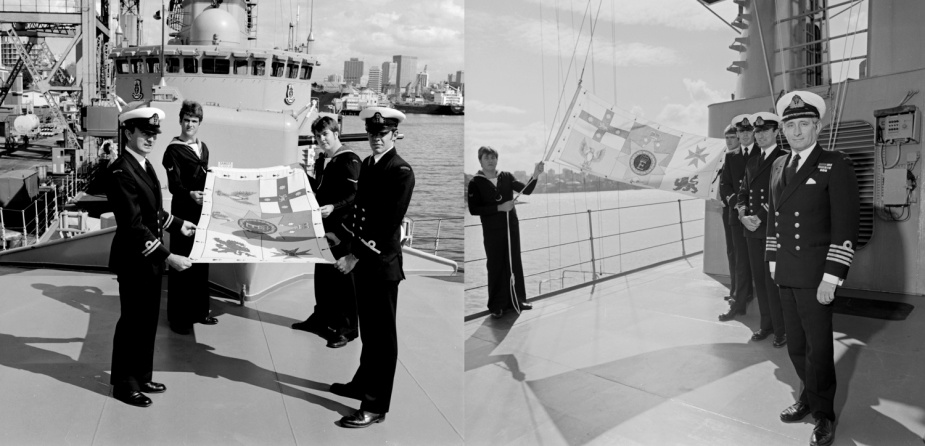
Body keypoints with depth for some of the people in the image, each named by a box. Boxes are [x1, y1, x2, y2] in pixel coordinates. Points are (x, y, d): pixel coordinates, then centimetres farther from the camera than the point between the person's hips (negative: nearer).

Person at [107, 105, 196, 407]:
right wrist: (167, 256, -28)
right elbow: (133, 225, -26)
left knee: (148, 320, 17)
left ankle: (142, 377, 30)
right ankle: (124, 383, 20)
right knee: (132, 321, 4)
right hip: (133, 260, -9)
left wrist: (178, 225, 17)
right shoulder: (121, 172, -21)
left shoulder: (144, 165, 8)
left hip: (150, 258, 9)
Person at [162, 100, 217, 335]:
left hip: (203, 211, 6)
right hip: (183, 212, -6)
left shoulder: (203, 148, 13)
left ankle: (199, 310, 22)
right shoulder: (173, 150, -7)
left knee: (201, 261, 11)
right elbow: (174, 185, -17)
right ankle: (178, 316, 5)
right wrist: (190, 194, -34)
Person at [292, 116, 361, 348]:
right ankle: (322, 317, 28)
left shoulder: (349, 160, -13)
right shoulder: (324, 159, 14)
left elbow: (356, 196, -21)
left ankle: (347, 327, 5)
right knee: (322, 273, 15)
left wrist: (333, 207, -33)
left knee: (342, 276, -3)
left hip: (341, 227, -8)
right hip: (323, 226, 8)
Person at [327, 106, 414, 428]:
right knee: (368, 329, 20)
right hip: (362, 260, 8)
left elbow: (388, 224, -21)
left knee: (382, 335, 1)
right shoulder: (367, 165, 10)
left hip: (382, 263, -8)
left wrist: (357, 255, -22)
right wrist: (340, 235, 10)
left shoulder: (401, 172, -15)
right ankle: (363, 385, 36)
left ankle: (375, 407, 8)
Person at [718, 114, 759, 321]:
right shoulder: (731, 157, 13)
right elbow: (724, 185, 10)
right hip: (738, 216, 3)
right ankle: (739, 303, 8)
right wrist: (737, 202, -7)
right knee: (742, 262, 5)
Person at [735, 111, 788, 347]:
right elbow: (743, 192, 16)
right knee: (759, 279, 10)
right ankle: (766, 323, 21)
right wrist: (743, 214, -3)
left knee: (774, 280, -7)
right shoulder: (751, 162, 17)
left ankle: (782, 330, 2)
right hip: (752, 230, 6)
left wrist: (760, 218, -14)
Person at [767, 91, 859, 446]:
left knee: (818, 347, 2)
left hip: (815, 275, -6)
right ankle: (809, 397, 33)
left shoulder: (835, 166, -8)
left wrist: (831, 278, -16)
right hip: (785, 274, 6)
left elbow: (845, 225, -12)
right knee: (796, 345, 14)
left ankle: (824, 415, 19)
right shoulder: (779, 166, 12)